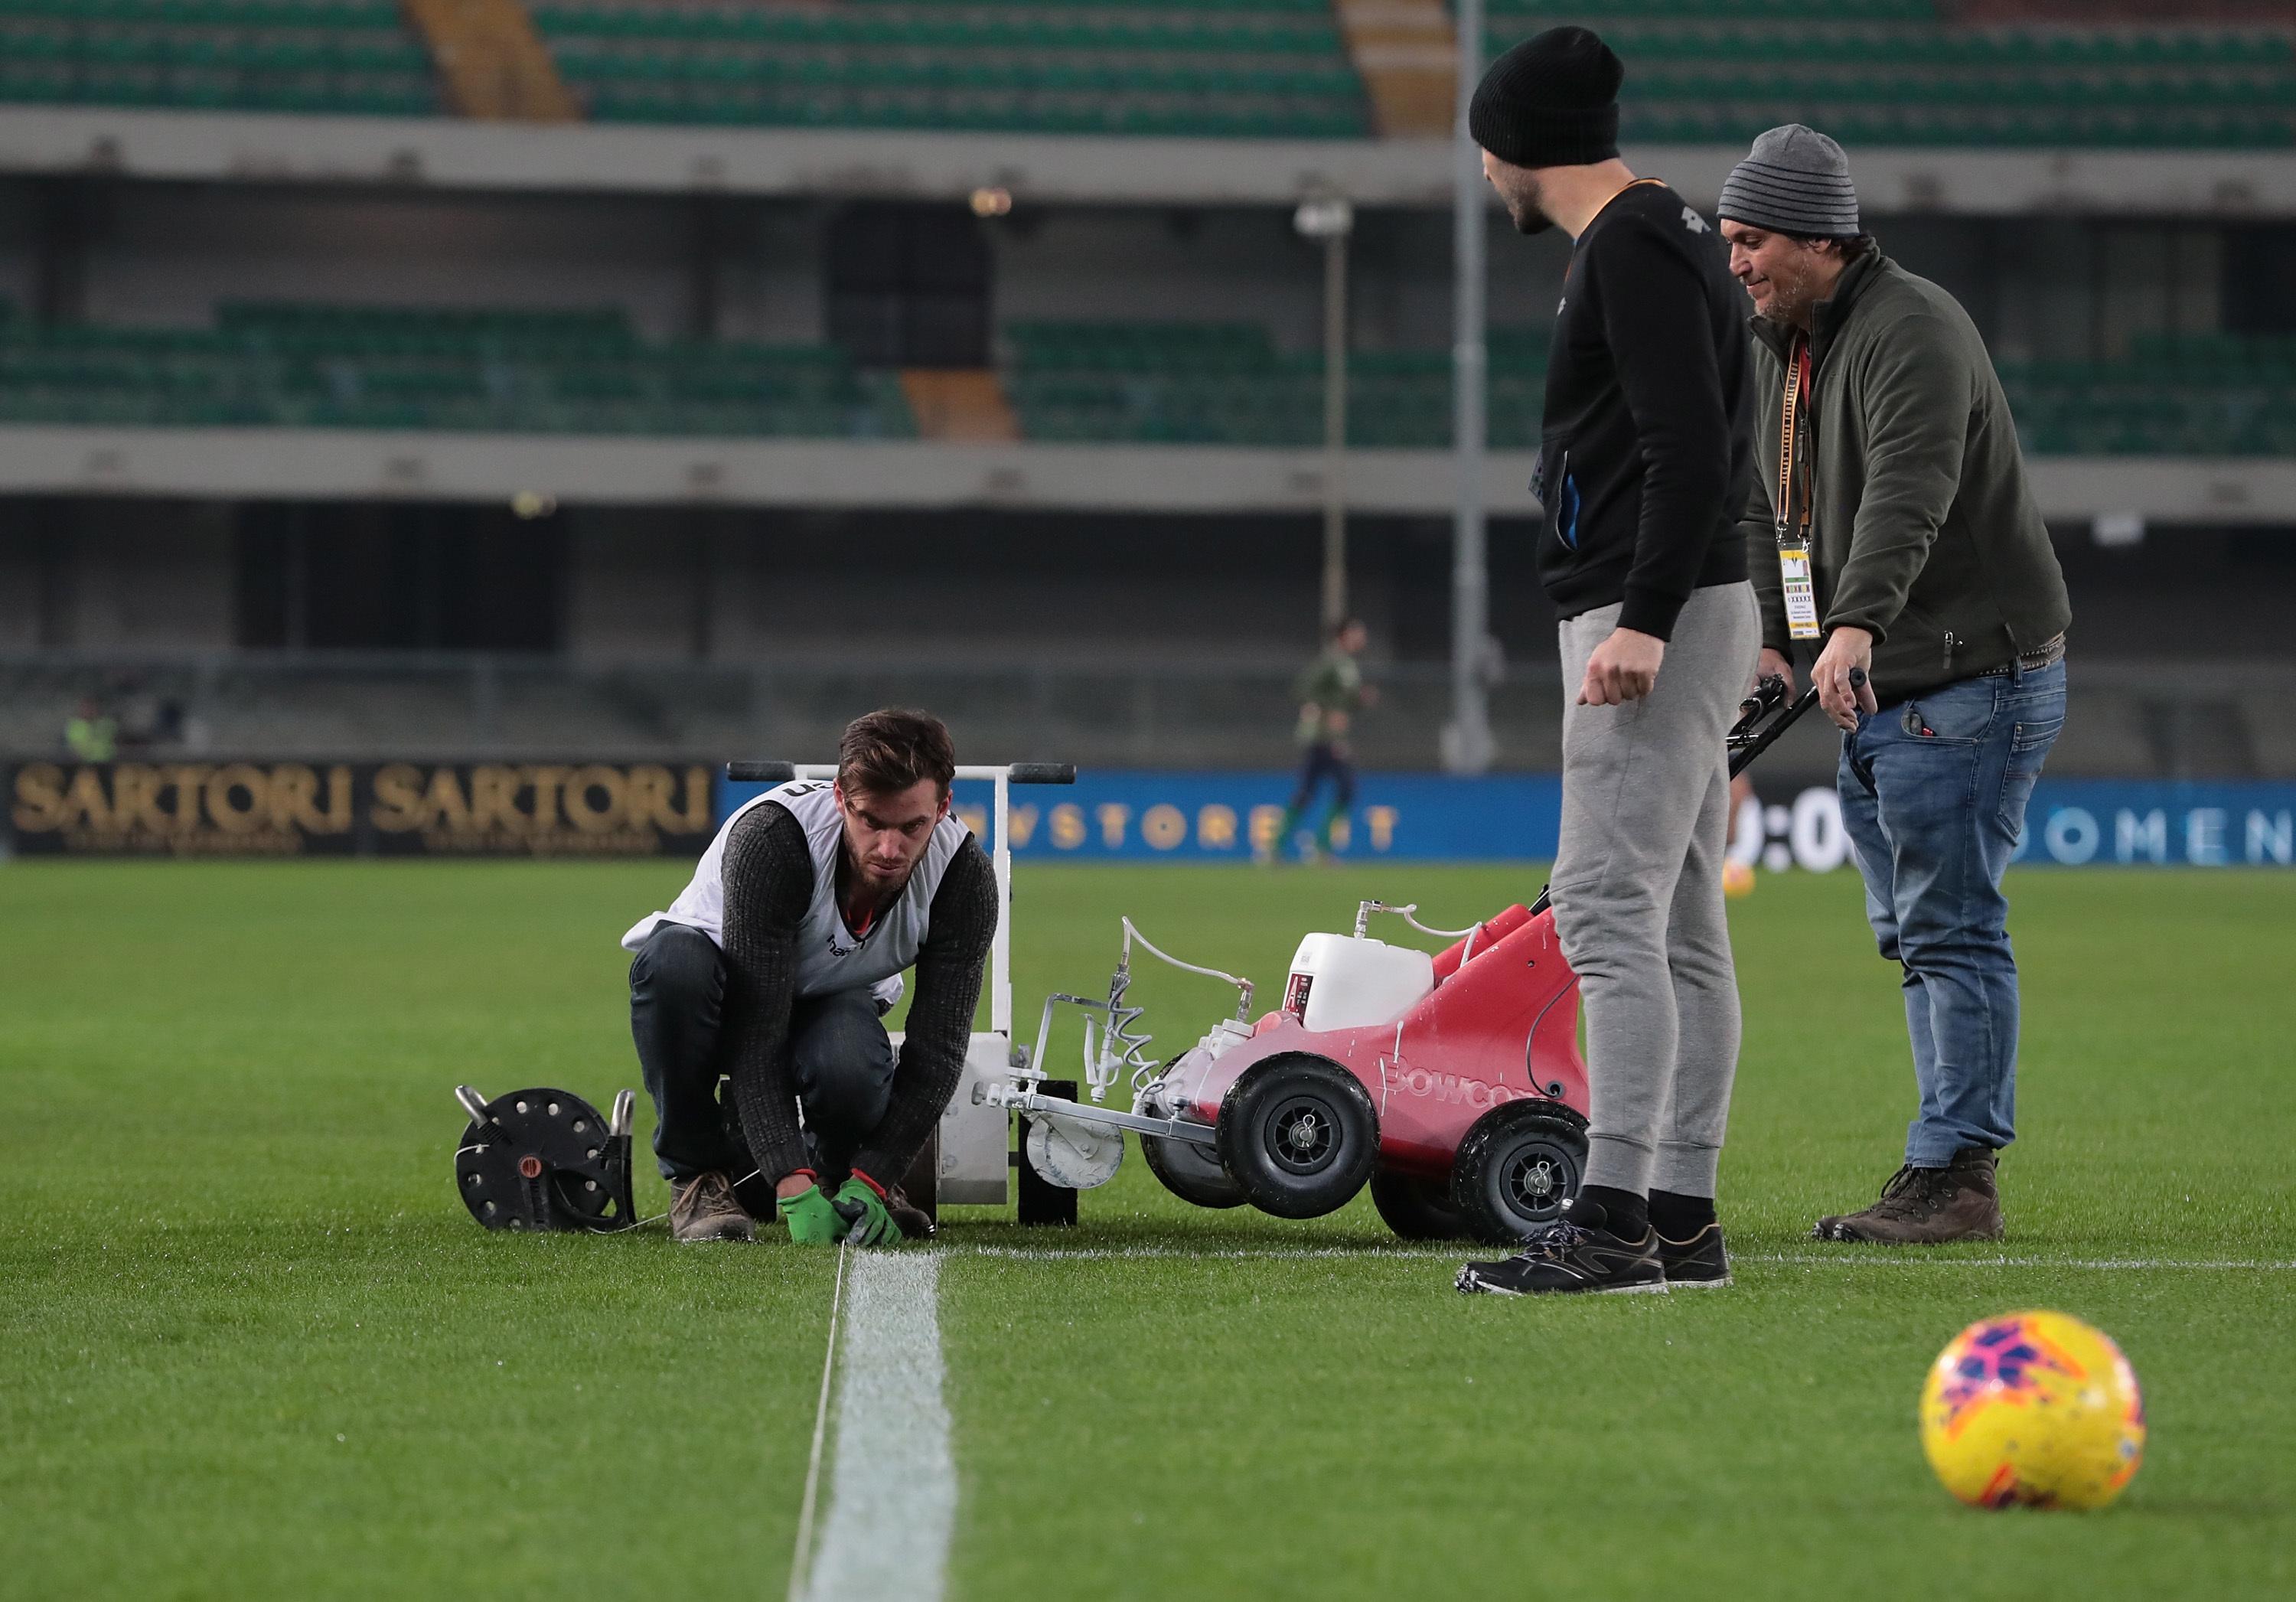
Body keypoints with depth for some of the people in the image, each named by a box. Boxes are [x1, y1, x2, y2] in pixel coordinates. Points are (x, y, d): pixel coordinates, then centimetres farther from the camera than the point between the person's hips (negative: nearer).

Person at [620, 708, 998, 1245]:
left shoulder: (966, 875, -25)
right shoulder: (769, 835, -36)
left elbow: (937, 1050, -23)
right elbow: (757, 1037, -37)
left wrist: (871, 1181, -34)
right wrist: (794, 1190, -45)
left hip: (828, 1000, 1)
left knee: (852, 1074, -37)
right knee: (674, 959, -40)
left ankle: (846, 1172, 1)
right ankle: (697, 1174, -17)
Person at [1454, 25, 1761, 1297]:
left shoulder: (1634, 250, -13)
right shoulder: (1666, 237, 20)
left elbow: (1691, 448, -22)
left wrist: (1645, 619, -27)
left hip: (1655, 625, -11)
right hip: (1665, 618, 11)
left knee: (1607, 910, -15)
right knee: (1678, 925, 10)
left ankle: (1613, 1222, -20)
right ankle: (1682, 1220, 12)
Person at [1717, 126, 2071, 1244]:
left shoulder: (1912, 332, -18)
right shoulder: (1774, 345, 14)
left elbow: (1907, 492, -33)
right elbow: (1768, 504, 19)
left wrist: (1855, 625, -47)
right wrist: (1770, 637, 5)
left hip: (1971, 681, -10)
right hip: (1875, 696, 10)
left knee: (1950, 929, -10)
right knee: (1911, 934, 11)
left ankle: (1956, 1174, -9)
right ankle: (1950, 1173, 16)